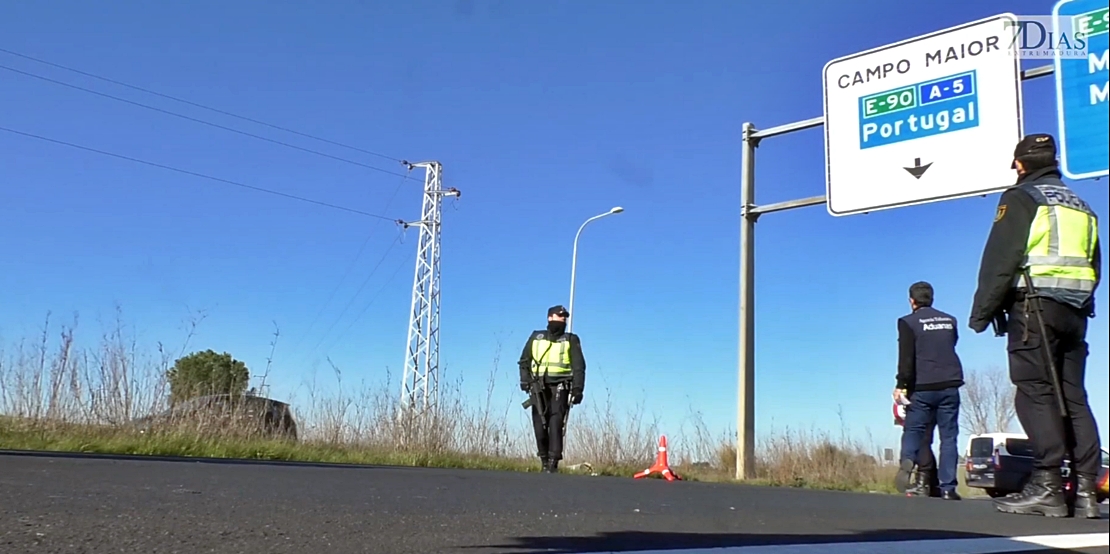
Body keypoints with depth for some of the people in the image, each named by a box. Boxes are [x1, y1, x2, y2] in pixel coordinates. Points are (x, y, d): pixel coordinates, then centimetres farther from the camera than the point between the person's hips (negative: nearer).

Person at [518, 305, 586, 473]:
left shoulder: (571, 340, 12)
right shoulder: (536, 337, 17)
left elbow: (578, 366, 7)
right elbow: (524, 360, 19)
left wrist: (577, 389, -4)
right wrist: (525, 380, 3)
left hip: (559, 386, -2)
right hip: (538, 386, 2)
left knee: (556, 422, -15)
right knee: (540, 423, -4)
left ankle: (553, 461, -17)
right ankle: (544, 459, 8)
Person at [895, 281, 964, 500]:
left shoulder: (908, 322, -2)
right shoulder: (949, 320, 12)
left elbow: (906, 357, -11)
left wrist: (901, 384, -10)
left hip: (922, 387, -3)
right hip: (950, 385, 3)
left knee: (913, 430, 4)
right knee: (948, 436, 3)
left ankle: (907, 462, -26)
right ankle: (948, 487, -2)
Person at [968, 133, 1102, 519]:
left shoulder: (1021, 198, 0)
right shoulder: (1081, 207, 23)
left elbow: (1000, 259, -9)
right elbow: (1094, 267, 24)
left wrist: (981, 311, -7)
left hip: (1034, 304, -7)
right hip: (1075, 310, 7)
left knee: (1035, 393, -10)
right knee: (1073, 397, 5)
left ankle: (1047, 486, -16)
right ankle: (1085, 489, 2)